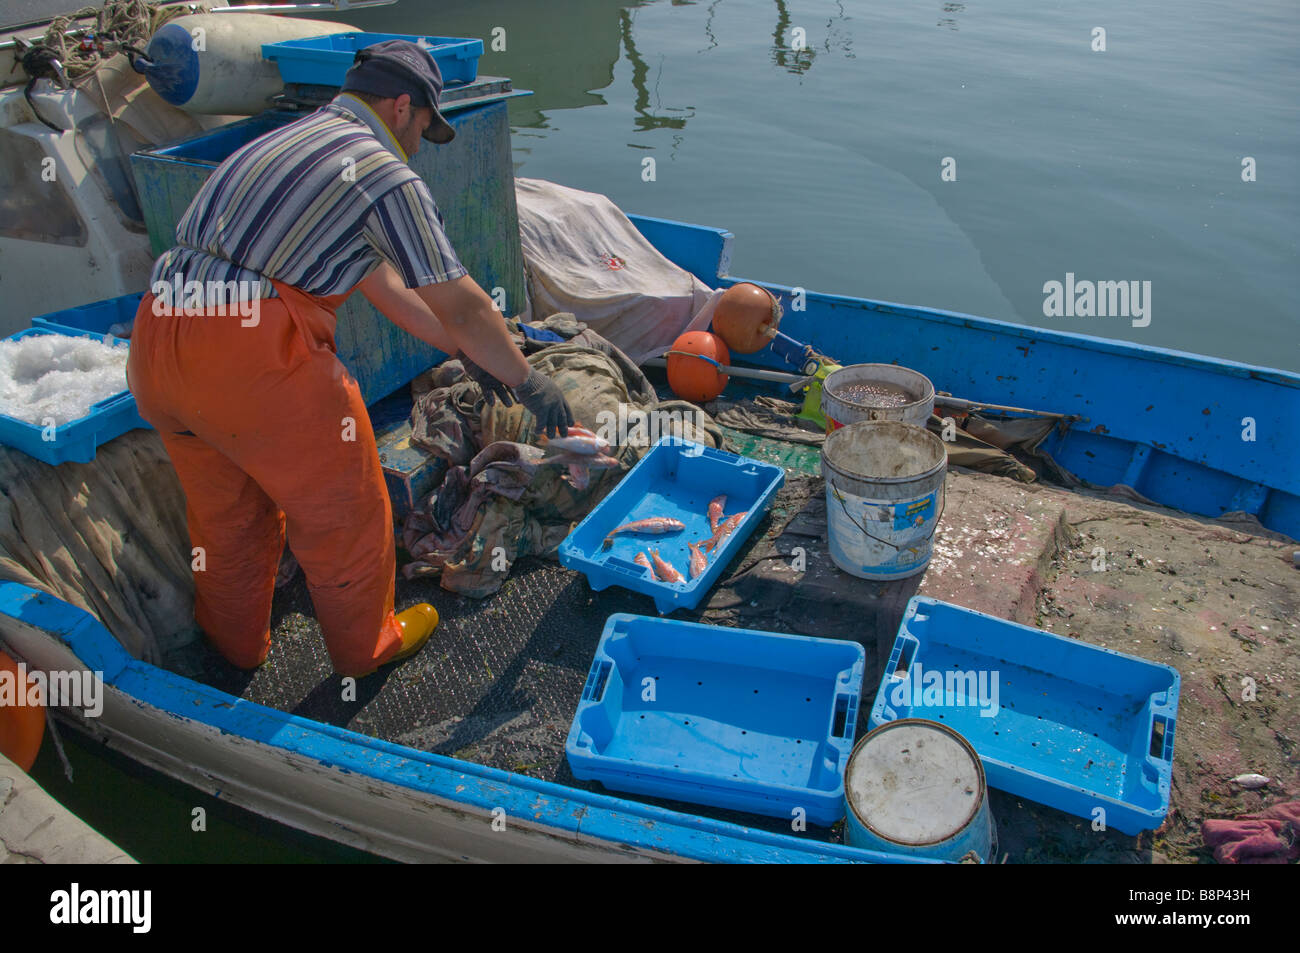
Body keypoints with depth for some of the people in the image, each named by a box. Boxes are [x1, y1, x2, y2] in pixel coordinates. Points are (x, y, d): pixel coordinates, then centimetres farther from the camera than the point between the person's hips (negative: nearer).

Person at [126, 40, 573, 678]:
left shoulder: (292, 138, 24)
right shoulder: (385, 172, -4)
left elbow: (379, 280, 26)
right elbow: (462, 307, -3)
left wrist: (462, 350, 29)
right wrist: (527, 382, 12)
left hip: (154, 340, 9)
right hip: (253, 350, -9)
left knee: (223, 506, 26)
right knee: (341, 506, 12)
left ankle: (236, 644, 46)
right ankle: (367, 644, 33)